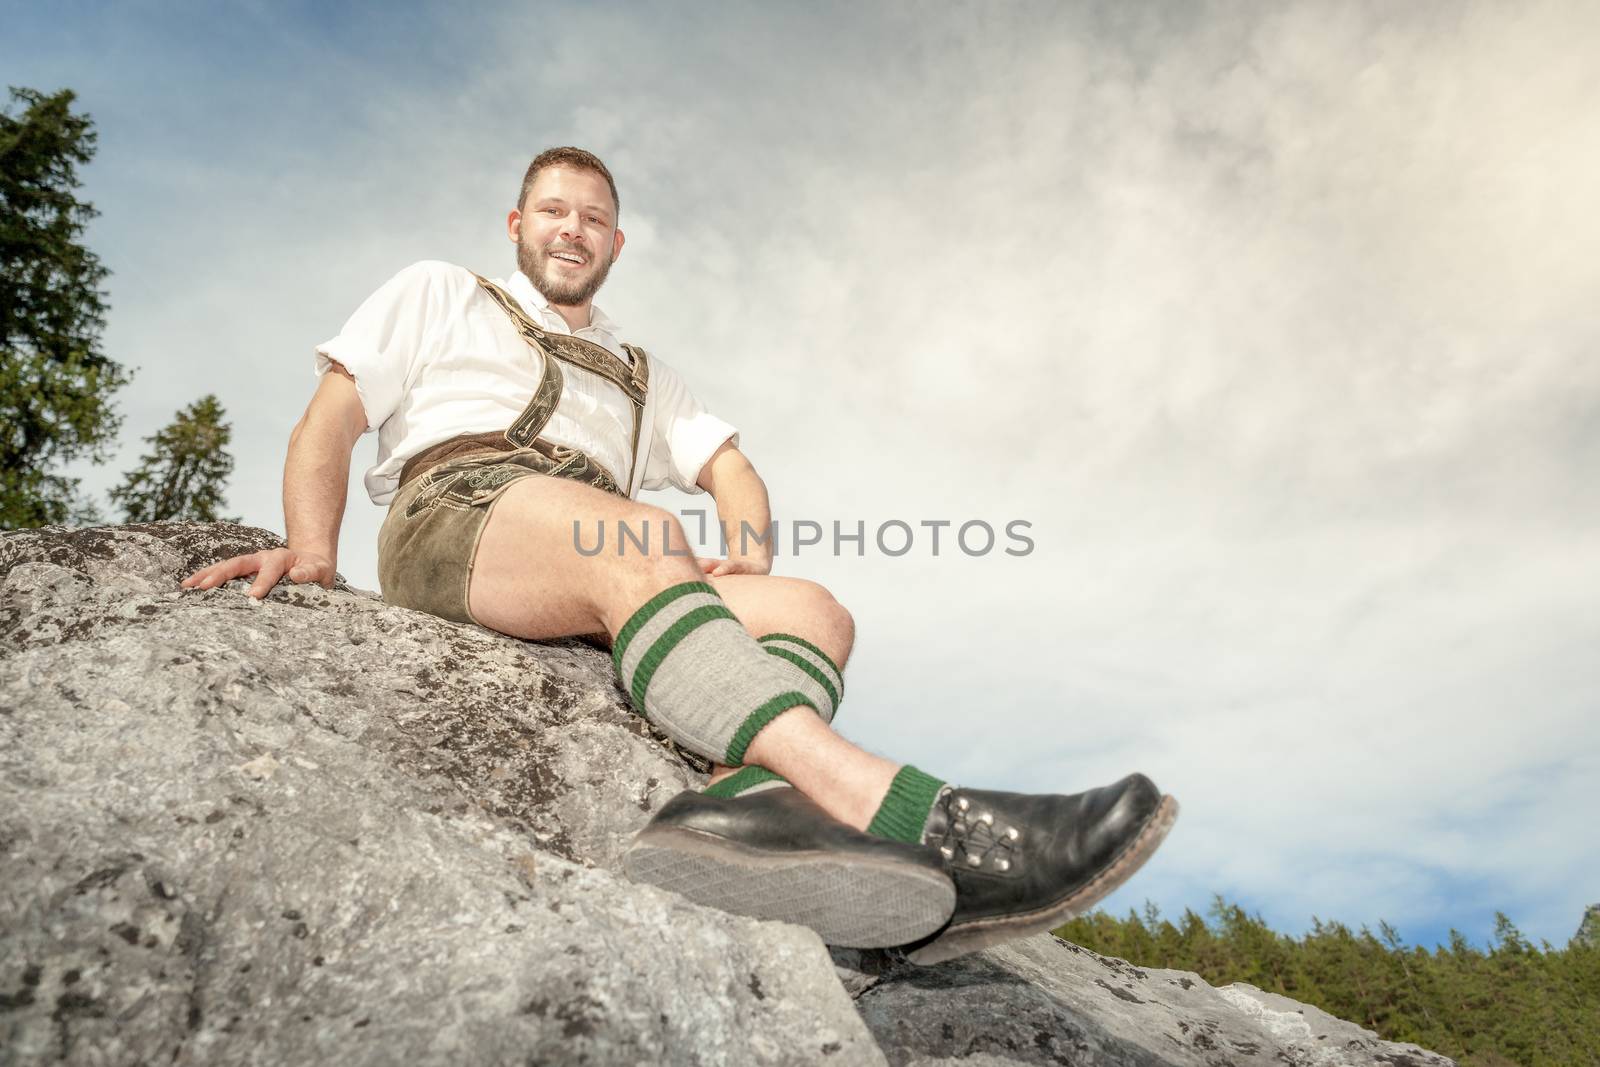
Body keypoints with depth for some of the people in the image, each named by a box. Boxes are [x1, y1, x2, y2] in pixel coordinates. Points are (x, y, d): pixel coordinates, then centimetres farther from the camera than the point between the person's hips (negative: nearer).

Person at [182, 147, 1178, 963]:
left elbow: (734, 468, 21)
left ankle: (743, 800, -56)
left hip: (588, 591, 5)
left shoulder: (642, 370, 35)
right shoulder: (437, 294, 27)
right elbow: (328, 424, 15)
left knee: (813, 613, -22)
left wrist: (749, 558, -3)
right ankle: (897, 809, -54)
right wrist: (312, 549, -5)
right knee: (643, 548, -36)